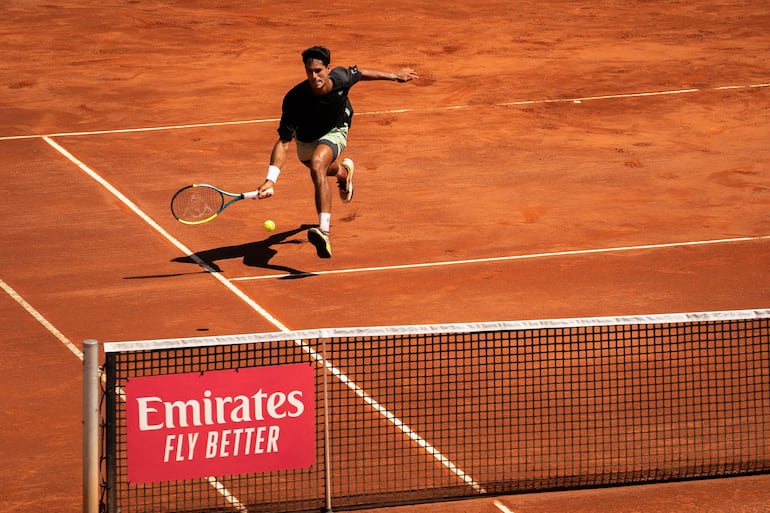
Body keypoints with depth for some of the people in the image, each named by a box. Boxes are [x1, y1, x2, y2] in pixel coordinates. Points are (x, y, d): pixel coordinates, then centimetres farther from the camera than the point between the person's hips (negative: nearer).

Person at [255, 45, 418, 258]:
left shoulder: (341, 78, -32)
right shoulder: (294, 99, -38)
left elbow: (360, 73, -6)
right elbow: (283, 142, -36)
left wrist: (394, 75, 8)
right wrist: (271, 180, -48)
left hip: (334, 132, -2)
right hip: (306, 140, 2)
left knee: (317, 165, -33)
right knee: (322, 171, 32)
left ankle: (324, 232, -44)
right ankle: (343, 171, 72)